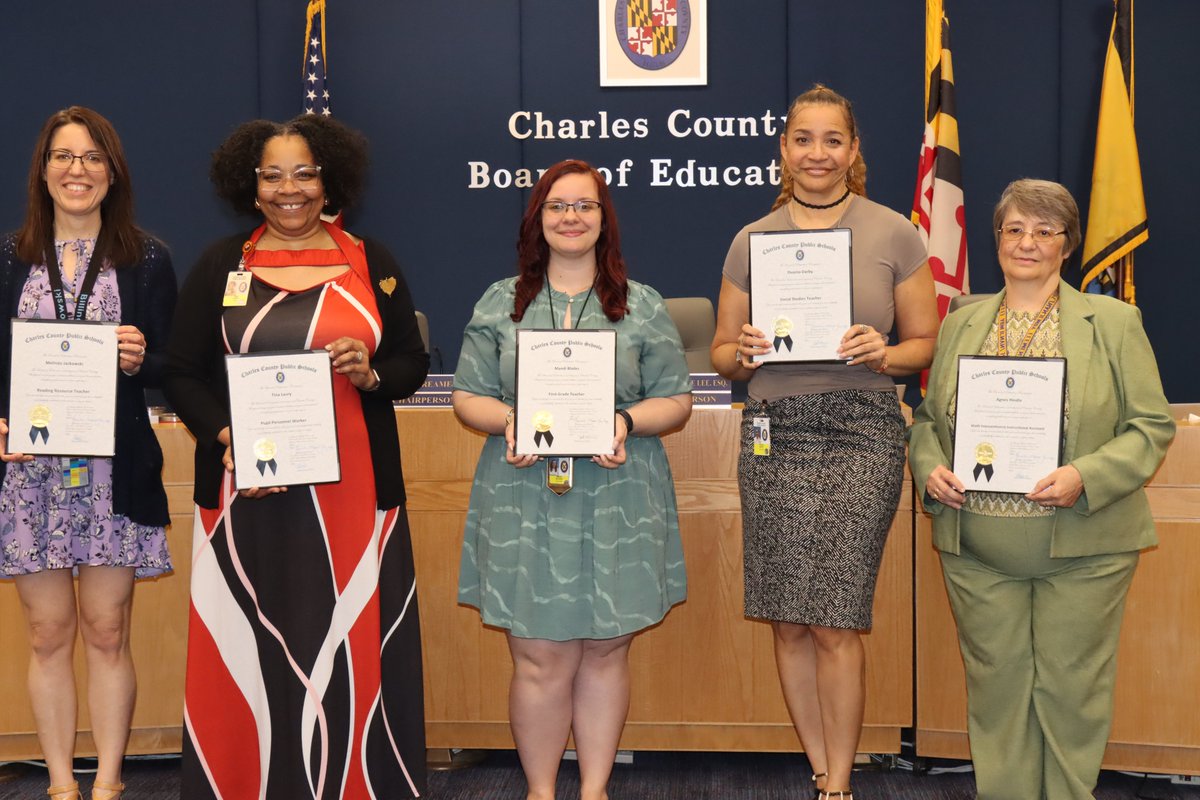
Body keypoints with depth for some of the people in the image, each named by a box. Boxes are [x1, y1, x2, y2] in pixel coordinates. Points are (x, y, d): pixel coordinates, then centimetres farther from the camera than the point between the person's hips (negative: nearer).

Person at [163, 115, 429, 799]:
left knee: (354, 646, 1)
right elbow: (183, 373, 5)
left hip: (352, 491, 0)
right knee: (252, 646, -1)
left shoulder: (371, 263, 9)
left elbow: (414, 363, 11)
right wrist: (227, 437, -12)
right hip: (247, 492, 0)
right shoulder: (221, 266, 8)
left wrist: (371, 373, -11)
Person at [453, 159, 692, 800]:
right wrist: (508, 420, -11)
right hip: (525, 503, 0)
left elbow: (676, 400, 7)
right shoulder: (499, 304, 9)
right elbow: (467, 397, 9)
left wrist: (627, 422, -13)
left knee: (605, 652, 7)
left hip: (617, 504, 0)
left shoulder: (643, 307, 8)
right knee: (539, 660, 0)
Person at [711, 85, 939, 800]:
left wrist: (884, 355, -13)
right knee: (789, 622, 5)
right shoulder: (752, 240, 10)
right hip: (773, 436, 3)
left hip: (861, 432, -3)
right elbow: (722, 354, 15)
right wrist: (744, 353, -7)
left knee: (834, 623, -5)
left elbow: (927, 342, 7)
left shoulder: (893, 233, 4)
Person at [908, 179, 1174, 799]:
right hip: (976, 550, 3)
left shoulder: (1115, 323, 2)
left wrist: (1086, 478, -18)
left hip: (1083, 549, -2)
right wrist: (930, 469, -6)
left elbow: (1151, 427, -2)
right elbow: (926, 418, 16)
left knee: (1070, 687, 4)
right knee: (995, 683, 7)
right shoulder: (960, 324, 11)